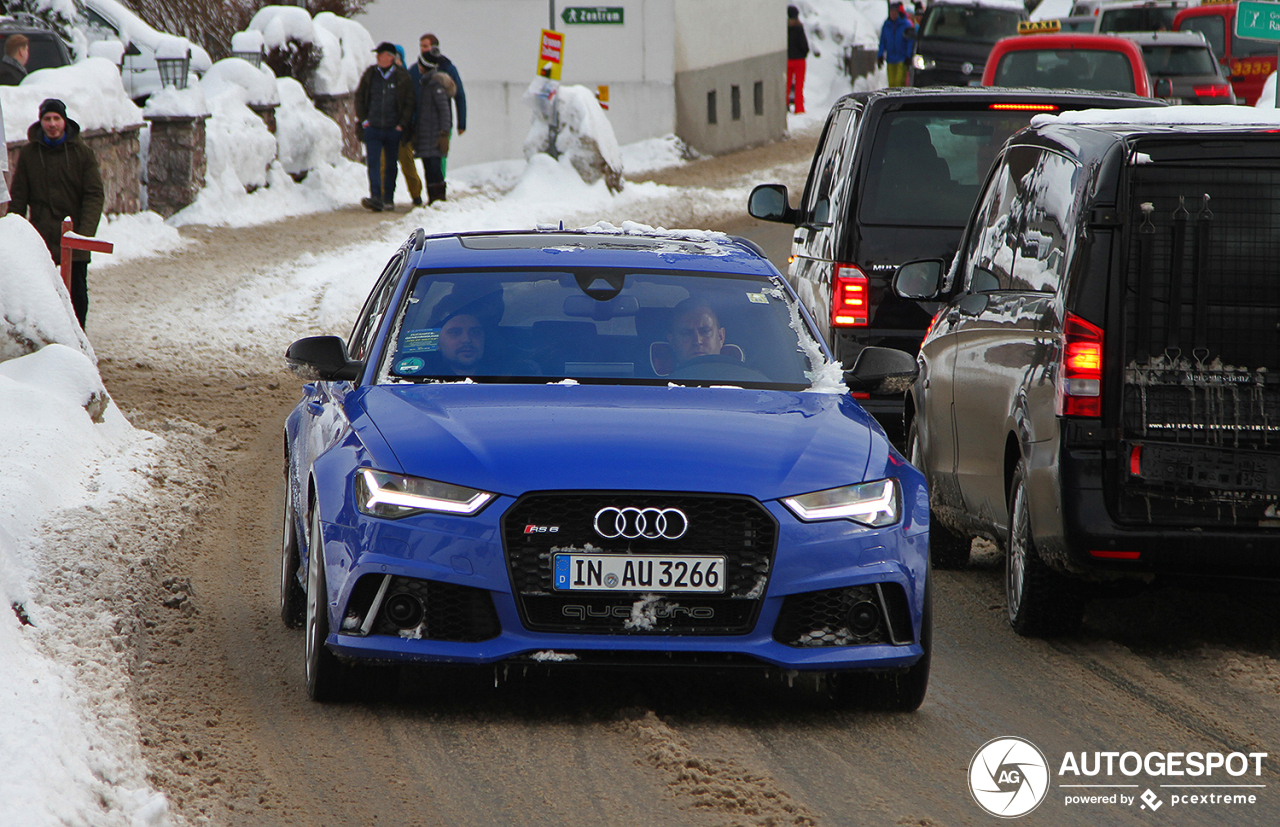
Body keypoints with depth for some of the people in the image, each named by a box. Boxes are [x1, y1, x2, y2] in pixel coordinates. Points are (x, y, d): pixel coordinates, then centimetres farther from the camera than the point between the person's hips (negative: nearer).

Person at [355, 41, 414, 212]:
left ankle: (389, 199, 18)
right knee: (373, 163, -12)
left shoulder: (402, 77, 1)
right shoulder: (370, 74, 7)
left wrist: (402, 125, -4)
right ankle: (376, 198, -19)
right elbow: (359, 98, 12)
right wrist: (363, 120, 2)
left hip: (393, 129, -1)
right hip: (372, 128, 1)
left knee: (391, 165, 8)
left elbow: (409, 103, 3)